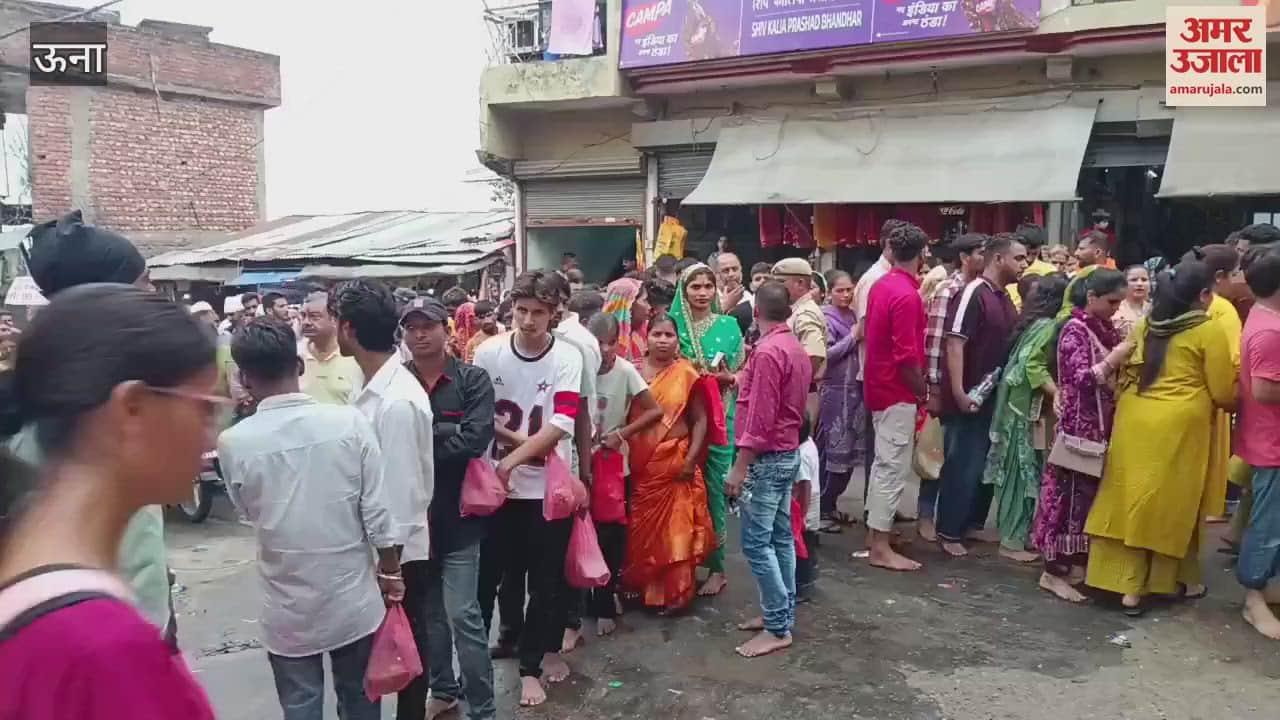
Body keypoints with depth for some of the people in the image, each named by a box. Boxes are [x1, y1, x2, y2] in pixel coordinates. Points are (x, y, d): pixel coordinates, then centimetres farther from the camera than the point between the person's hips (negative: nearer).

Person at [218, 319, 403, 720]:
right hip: (353, 598, 1)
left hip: (288, 608, -1)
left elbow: (247, 512, 5)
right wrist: (391, 571, 4)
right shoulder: (349, 422, -13)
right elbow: (377, 510, -10)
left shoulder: (234, 442, -13)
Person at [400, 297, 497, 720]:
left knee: (462, 615, 0)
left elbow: (475, 438, -18)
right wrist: (444, 433, -19)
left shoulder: (473, 380, -6)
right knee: (427, 612, 17)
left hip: (457, 514, -3)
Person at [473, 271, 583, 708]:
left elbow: (562, 425, -16)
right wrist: (515, 436, -11)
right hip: (498, 484, 1)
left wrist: (514, 457, -22)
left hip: (548, 486, -1)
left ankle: (530, 664, 24)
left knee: (545, 580, 8)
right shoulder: (488, 354, -4)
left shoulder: (567, 358, -9)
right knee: (490, 571, 12)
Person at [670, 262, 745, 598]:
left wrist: (726, 377, -13)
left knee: (713, 489, 1)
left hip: (719, 417, -1)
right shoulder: (673, 322, 3)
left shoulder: (729, 325, 3)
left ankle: (716, 566, 12)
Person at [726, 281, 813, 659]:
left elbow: (759, 417, -23)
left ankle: (778, 629, -1)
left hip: (767, 457, -10)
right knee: (781, 537, 13)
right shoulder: (796, 348, 11)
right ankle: (782, 613, 21)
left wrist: (739, 466, -20)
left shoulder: (768, 351, -19)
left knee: (756, 542, -6)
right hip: (788, 452, 10)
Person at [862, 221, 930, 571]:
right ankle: (881, 548, 2)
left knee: (883, 463, 18)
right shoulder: (907, 295, -21)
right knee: (893, 467, -4)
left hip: (881, 386, 9)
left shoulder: (881, 285, 7)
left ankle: (875, 531, 28)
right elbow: (907, 356, -22)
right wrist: (924, 392, -10)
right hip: (898, 392, -9)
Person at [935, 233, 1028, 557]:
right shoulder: (973, 294, -15)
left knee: (986, 464, 16)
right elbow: (954, 344, -21)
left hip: (994, 396, 9)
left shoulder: (1005, 298, 11)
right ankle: (948, 532, 10)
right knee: (962, 466, -1)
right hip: (969, 397, -8)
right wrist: (959, 393, -24)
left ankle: (973, 524, 29)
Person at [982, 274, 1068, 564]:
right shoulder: (1048, 325, -13)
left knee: (1021, 470, 13)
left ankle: (1018, 533, 22)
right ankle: (1012, 541, 4)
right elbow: (1032, 364, -21)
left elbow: (1028, 361, 9)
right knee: (1023, 471, -3)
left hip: (1022, 404, 9)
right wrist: (1057, 394, -23)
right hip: (1026, 406, -9)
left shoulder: (1036, 322, 13)